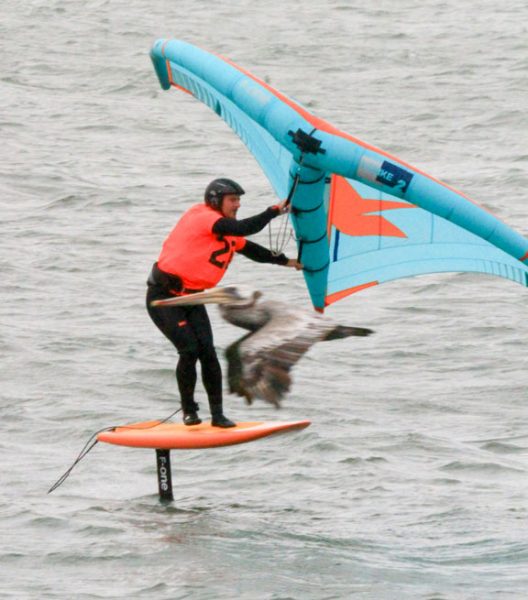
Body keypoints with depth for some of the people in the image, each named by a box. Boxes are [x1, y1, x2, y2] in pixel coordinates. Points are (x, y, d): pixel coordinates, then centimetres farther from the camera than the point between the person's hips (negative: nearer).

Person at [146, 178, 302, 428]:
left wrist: (286, 261, 20)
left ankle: (217, 414, -7)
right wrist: (275, 210, -17)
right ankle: (189, 411, -1)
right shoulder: (201, 218, -16)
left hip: (191, 297, 8)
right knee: (190, 350, -17)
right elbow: (243, 228, -25)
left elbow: (251, 250, 22)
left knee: (207, 351, -8)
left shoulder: (228, 233, 11)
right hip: (164, 296, -8)